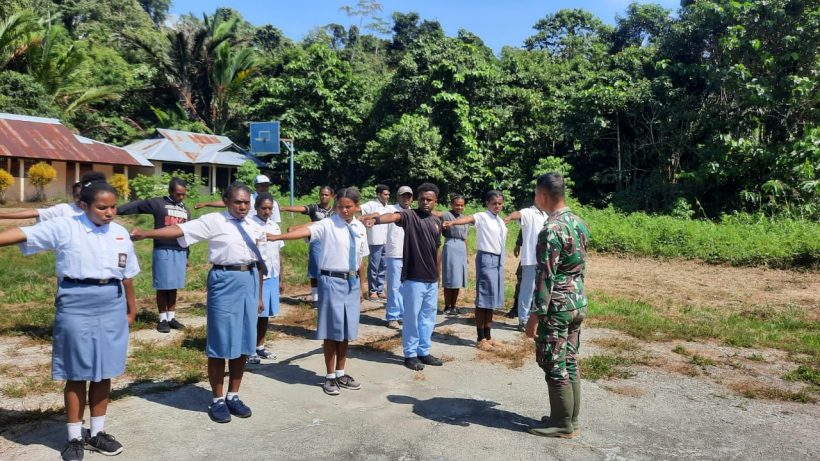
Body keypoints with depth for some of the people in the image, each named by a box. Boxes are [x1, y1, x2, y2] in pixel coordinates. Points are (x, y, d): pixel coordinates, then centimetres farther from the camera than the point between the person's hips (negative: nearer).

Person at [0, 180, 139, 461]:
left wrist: (131, 308, 20)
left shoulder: (121, 233, 6)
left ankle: (97, 433, 27)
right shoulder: (65, 227, -5)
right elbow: (23, 234, -16)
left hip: (112, 305, 4)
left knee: (104, 372, 11)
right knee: (76, 374, 7)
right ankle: (74, 438, 22)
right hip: (76, 304, -3)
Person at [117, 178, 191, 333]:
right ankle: (162, 319, 10)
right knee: (163, 287, 1)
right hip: (163, 251, -4)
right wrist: (116, 210, -21)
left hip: (180, 252, 5)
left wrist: (187, 256, 18)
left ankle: (171, 317, 17)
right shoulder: (158, 203, -1)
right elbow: (137, 206, -9)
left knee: (174, 287, 9)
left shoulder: (185, 210, 14)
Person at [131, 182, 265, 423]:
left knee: (244, 342, 9)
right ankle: (218, 400, 17)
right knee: (221, 342, 1)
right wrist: (146, 234, -31)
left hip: (249, 280, 5)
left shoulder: (253, 226, 9)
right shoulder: (214, 221, -5)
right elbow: (180, 229, -17)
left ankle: (233, 396, 25)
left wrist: (259, 296, 18)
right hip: (225, 281, -5)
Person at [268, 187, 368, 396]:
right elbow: (305, 231, -28)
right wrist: (277, 236, -43)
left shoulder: (360, 228, 5)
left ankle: (340, 373, 28)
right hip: (332, 281, -5)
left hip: (352, 282, 5)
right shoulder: (328, 224, -11)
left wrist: (362, 286, 18)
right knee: (332, 330, 3)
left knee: (346, 330, 13)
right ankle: (330, 376, 18)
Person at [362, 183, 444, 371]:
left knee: (428, 316, 15)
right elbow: (394, 216, -32)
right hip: (413, 278, -6)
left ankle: (424, 351, 29)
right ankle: (410, 354, 17)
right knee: (412, 316, 3)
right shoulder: (410, 215, -9)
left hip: (432, 279, 6)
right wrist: (376, 219, -53)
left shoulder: (437, 221, 10)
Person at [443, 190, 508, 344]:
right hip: (486, 258, -8)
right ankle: (481, 337, 3)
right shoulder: (482, 217, -10)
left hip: (498, 260, 8)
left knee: (492, 298, 12)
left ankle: (488, 335, 20)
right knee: (483, 298, -4)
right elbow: (468, 219, -31)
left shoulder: (501, 221, 14)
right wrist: (452, 222, -50)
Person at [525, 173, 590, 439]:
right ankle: (570, 419, 26)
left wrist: (535, 315, -18)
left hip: (557, 307, -9)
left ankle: (563, 425, 13)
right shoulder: (578, 223, 8)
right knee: (570, 363, 16)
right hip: (578, 303, 9)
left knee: (554, 366, 3)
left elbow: (546, 276, -22)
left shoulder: (551, 230, -20)